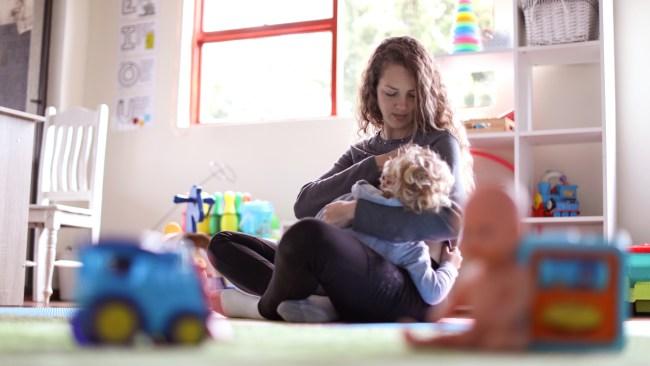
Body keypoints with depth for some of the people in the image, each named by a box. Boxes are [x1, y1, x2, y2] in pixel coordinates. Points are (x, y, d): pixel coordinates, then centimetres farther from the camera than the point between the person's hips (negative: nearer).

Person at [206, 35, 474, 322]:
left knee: (309, 235, -38)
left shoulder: (441, 145, 2)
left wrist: (354, 211, -18)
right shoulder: (361, 153, 20)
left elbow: (450, 222, -17)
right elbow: (304, 206, 5)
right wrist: (374, 165, -6)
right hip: (355, 284, 8)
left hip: (411, 290, -7)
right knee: (223, 244, 7)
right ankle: (318, 304, -19)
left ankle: (267, 308, -8)